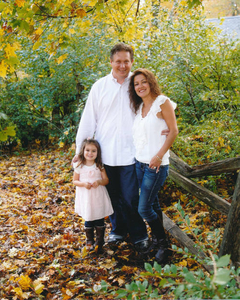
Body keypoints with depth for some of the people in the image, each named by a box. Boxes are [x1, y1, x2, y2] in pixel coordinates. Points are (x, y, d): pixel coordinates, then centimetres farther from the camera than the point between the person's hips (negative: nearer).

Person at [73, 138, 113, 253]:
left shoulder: (99, 166, -1)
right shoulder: (79, 166, -2)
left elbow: (106, 180, 0)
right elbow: (74, 181, 2)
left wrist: (99, 181, -21)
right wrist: (84, 184, -17)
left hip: (98, 197, 1)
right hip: (85, 198, -1)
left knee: (100, 222, 5)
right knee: (88, 221, 3)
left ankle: (99, 242, 21)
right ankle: (90, 242, 21)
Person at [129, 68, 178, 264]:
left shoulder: (162, 102, -8)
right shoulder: (139, 107, 12)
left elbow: (173, 131, -11)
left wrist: (159, 156, -17)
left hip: (156, 165, -7)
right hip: (139, 163, 7)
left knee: (144, 208, -7)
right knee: (152, 204, 15)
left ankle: (163, 245, 10)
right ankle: (157, 240, 28)